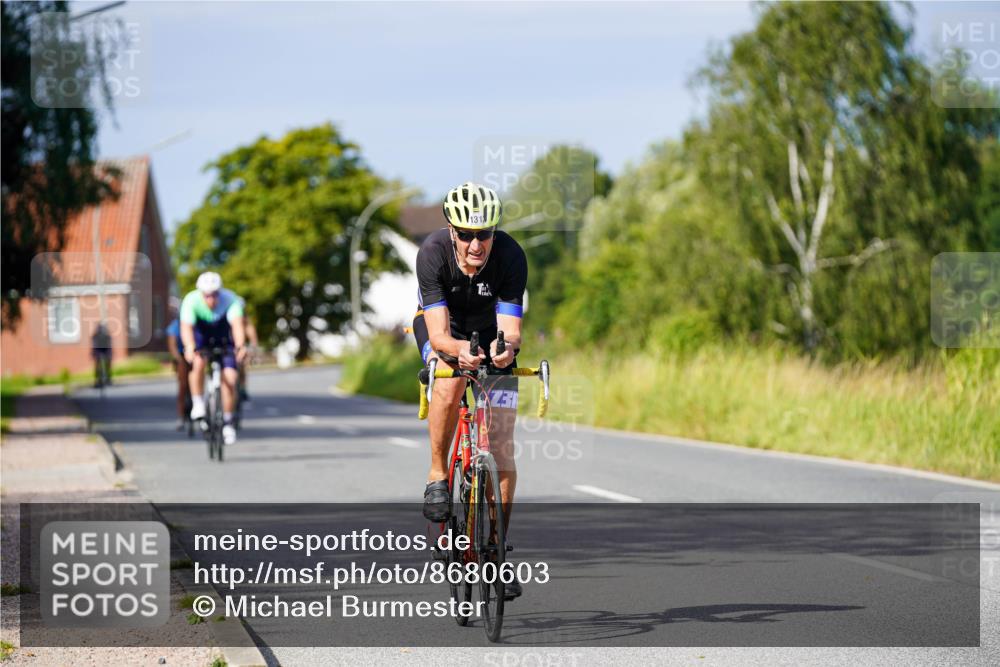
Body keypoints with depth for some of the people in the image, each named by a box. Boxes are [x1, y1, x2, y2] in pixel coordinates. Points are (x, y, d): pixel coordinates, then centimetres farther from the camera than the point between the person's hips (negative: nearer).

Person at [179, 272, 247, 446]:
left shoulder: (230, 300, -30)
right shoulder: (191, 301, -29)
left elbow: (237, 325, -44)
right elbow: (186, 327, -42)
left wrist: (240, 346, -63)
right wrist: (190, 348, -62)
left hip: (224, 340, 1)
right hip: (200, 338, 0)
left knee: (229, 378, -14)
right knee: (198, 363, -31)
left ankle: (227, 422, 2)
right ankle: (197, 404, -13)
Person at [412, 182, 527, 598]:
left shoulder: (510, 256, -30)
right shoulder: (433, 252, -32)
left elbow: (511, 328, -32)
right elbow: (439, 333, -35)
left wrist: (506, 346, -55)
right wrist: (459, 349, -56)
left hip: (490, 330, 1)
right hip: (443, 328, -1)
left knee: (502, 447, -7)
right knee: (451, 381, -37)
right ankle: (437, 477, -16)